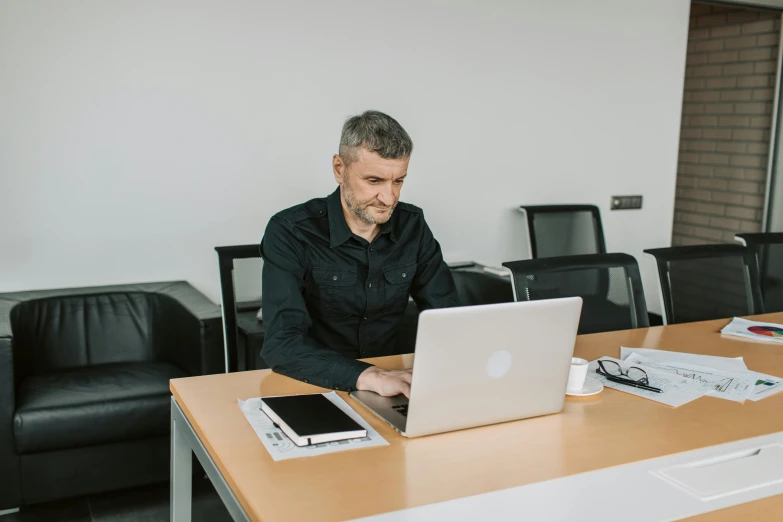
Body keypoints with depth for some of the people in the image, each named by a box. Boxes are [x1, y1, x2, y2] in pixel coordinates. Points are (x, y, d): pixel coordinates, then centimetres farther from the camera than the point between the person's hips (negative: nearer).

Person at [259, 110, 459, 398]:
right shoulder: (291, 232, -15)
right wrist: (370, 377, -38)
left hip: (387, 384, 3)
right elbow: (281, 344, -24)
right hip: (310, 389, -3)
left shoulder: (412, 226, -2)